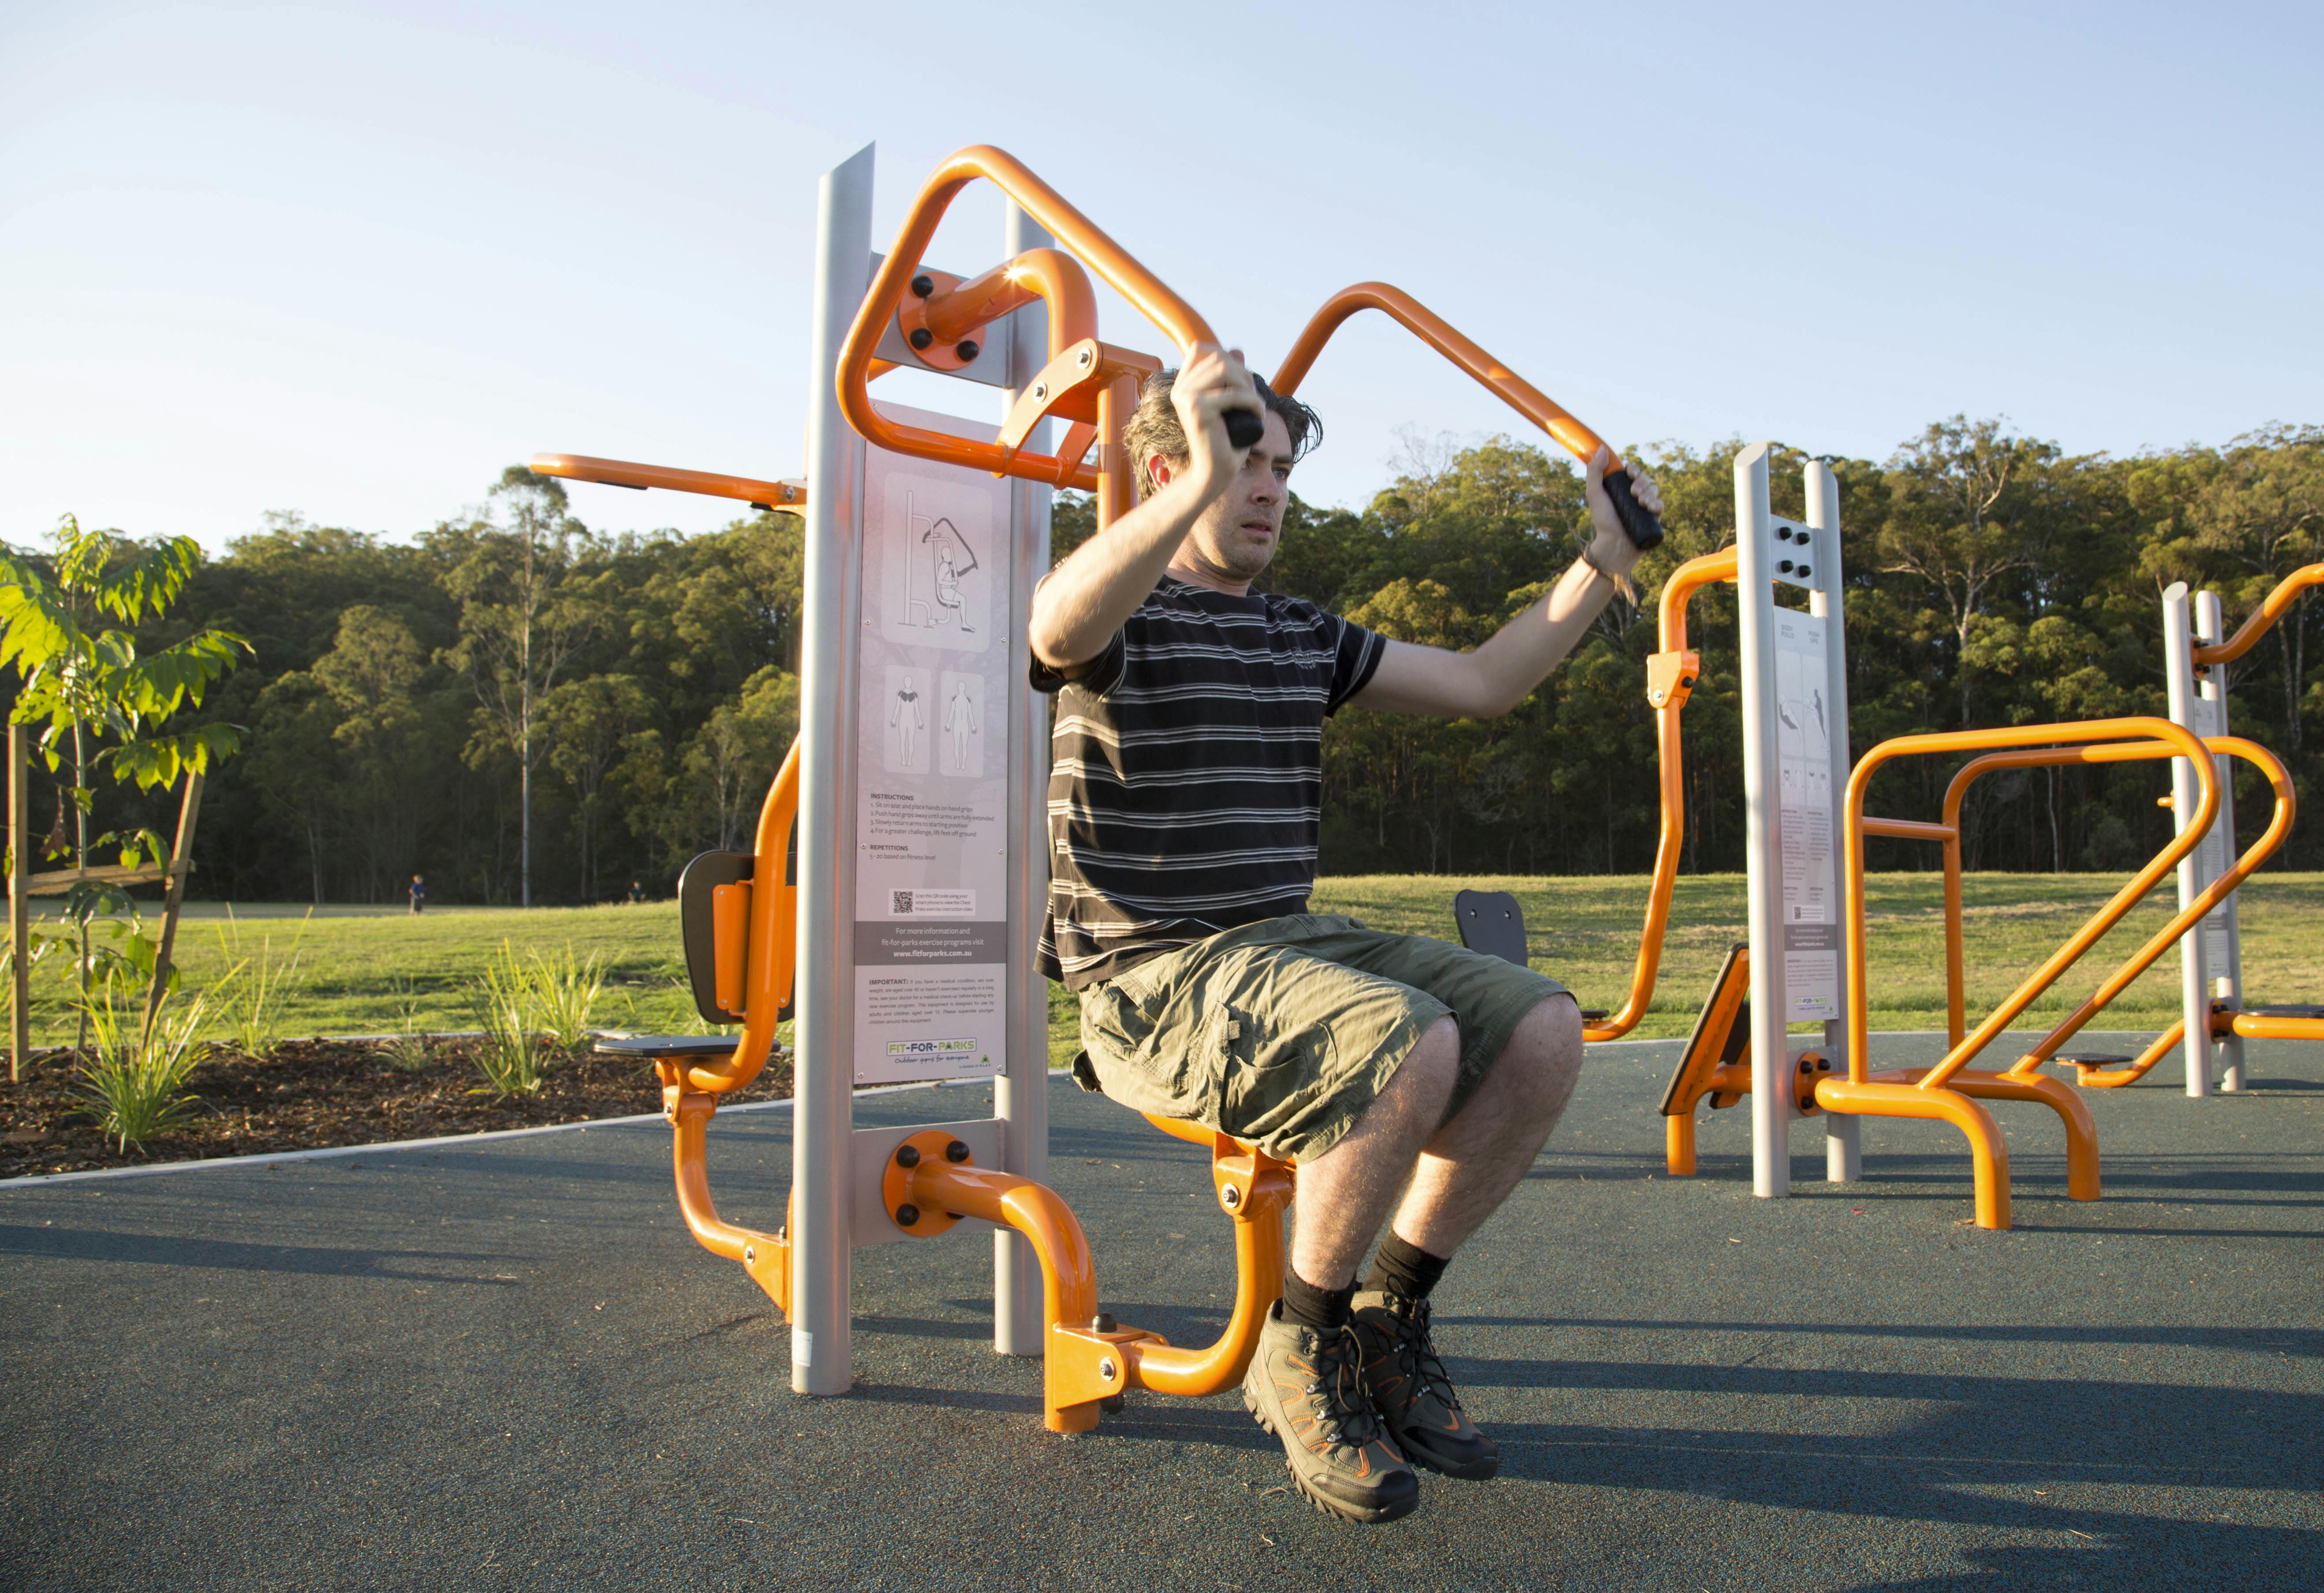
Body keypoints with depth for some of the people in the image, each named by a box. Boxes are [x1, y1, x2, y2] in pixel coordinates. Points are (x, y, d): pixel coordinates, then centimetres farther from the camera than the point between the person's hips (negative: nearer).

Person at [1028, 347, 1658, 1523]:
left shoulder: (1302, 637, 19)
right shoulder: (1118, 614, -4)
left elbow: (1481, 684, 20)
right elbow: (1058, 627, -31)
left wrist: (1602, 562, 13)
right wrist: (1203, 482, -44)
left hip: (1289, 943, 7)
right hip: (1154, 976, -7)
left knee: (1542, 1029, -12)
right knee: (1410, 1043, -31)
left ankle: (1386, 1324, 3)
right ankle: (1300, 1354, -7)